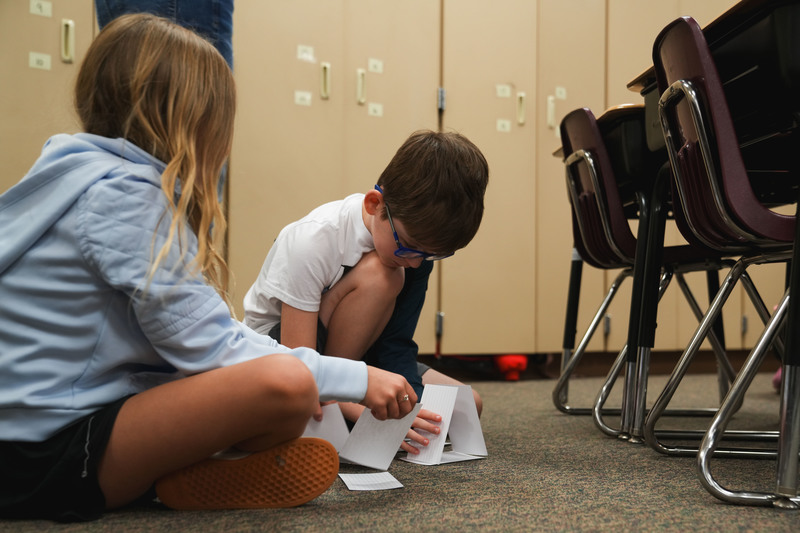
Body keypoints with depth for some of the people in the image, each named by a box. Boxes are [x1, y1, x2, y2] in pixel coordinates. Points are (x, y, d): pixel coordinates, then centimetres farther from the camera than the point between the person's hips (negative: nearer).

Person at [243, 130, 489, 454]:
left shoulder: (417, 237, -14)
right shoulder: (311, 242, -32)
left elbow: (396, 342, -13)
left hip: (349, 349, 6)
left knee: (467, 405, -7)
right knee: (379, 275, -33)